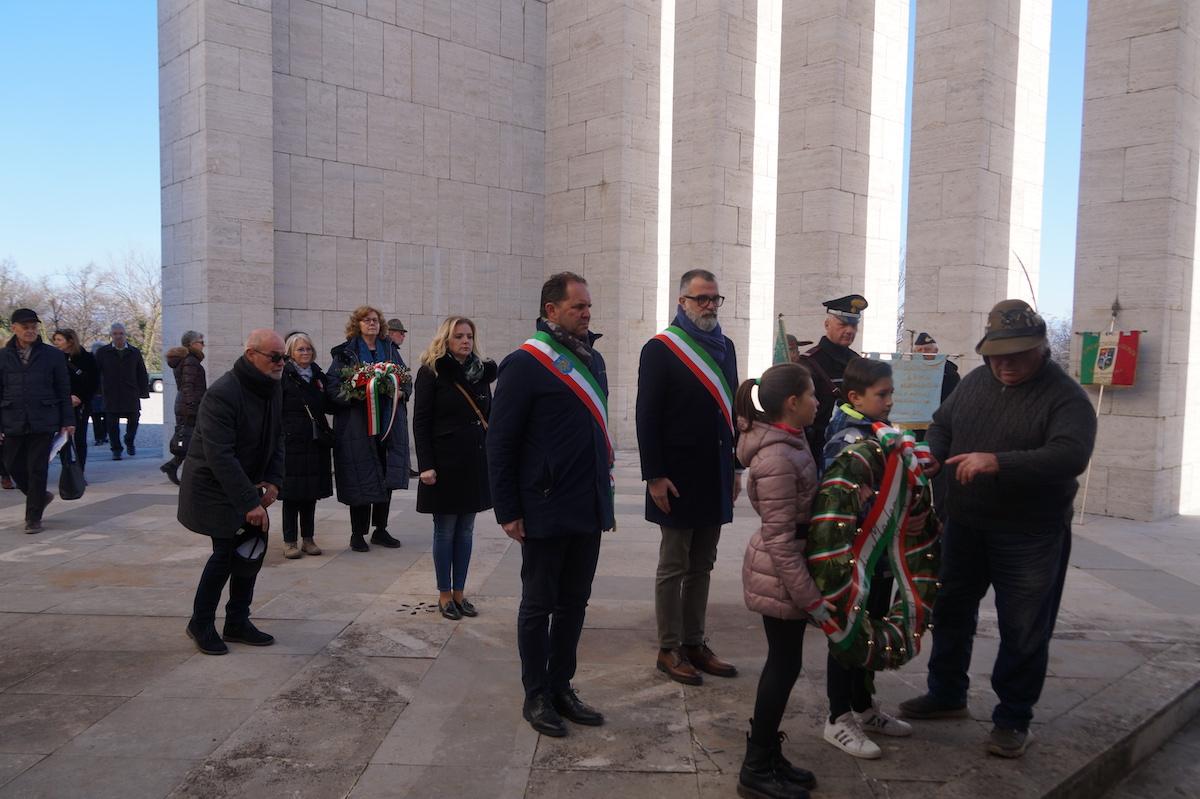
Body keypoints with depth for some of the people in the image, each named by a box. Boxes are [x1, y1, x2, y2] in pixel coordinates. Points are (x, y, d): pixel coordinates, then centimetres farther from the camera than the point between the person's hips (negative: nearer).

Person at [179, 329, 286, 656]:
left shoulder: (273, 389, 0)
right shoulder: (222, 394, -25)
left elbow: (276, 438, 10)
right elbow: (220, 456, -29)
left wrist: (273, 480, -5)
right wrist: (249, 502, -30)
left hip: (246, 486, 8)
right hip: (213, 489, -8)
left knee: (252, 548, 6)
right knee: (226, 552, -9)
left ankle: (237, 622, 20)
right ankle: (201, 624, 12)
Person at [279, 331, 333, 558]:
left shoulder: (319, 376, 13)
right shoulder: (284, 376, -5)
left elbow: (328, 405, 18)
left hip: (316, 442, 5)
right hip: (292, 442, -5)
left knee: (311, 493, 10)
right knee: (291, 493, 1)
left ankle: (308, 538, 20)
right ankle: (290, 541, 10)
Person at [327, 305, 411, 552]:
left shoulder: (390, 349, 13)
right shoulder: (345, 352, 0)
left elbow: (407, 379, 16)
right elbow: (332, 386, -6)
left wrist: (401, 392, -5)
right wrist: (356, 394, -22)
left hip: (389, 424, 4)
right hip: (358, 426, -4)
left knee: (387, 478, 8)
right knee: (360, 480, -2)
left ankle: (380, 530, 21)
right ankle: (357, 534, 12)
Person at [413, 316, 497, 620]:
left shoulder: (481, 372, 10)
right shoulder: (431, 372, -4)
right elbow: (420, 421, -8)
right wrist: (426, 465, -15)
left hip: (476, 462, 5)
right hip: (445, 463, -4)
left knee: (466, 530, 9)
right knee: (445, 530, 4)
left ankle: (459, 592, 19)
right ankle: (445, 595, 15)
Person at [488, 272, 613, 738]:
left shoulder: (592, 359, 10)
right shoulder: (525, 364, -12)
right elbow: (500, 442, -12)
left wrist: (605, 493, 15)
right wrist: (508, 511, -13)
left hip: (588, 510, 7)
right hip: (545, 512, -7)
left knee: (574, 603, 16)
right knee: (538, 606, 8)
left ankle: (561, 687, 30)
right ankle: (536, 697, 23)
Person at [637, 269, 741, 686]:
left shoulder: (725, 347, 11)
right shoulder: (659, 349, -9)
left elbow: (731, 409, 15)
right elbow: (647, 417, -12)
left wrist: (735, 466, 13)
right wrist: (654, 476, -16)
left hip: (715, 476, 6)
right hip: (678, 478, -6)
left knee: (702, 567, 13)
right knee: (673, 567, 4)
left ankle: (694, 643, 24)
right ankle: (668, 650, 15)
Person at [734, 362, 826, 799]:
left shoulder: (788, 441, 5)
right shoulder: (777, 458, -25)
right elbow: (780, 540, -24)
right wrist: (811, 597, -20)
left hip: (782, 572, 9)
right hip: (779, 575, -9)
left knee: (782, 663, 17)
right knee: (784, 665, 3)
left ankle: (768, 756, 31)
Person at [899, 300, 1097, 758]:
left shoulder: (1065, 397, -13)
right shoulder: (975, 382, 6)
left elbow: (1071, 456, -29)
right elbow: (942, 424, 17)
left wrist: (998, 462, -38)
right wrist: (930, 455, -5)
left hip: (1030, 536, -5)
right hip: (964, 526, 6)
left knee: (1023, 631, 5)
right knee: (951, 612, 17)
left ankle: (1013, 720, 24)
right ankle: (947, 695, 36)